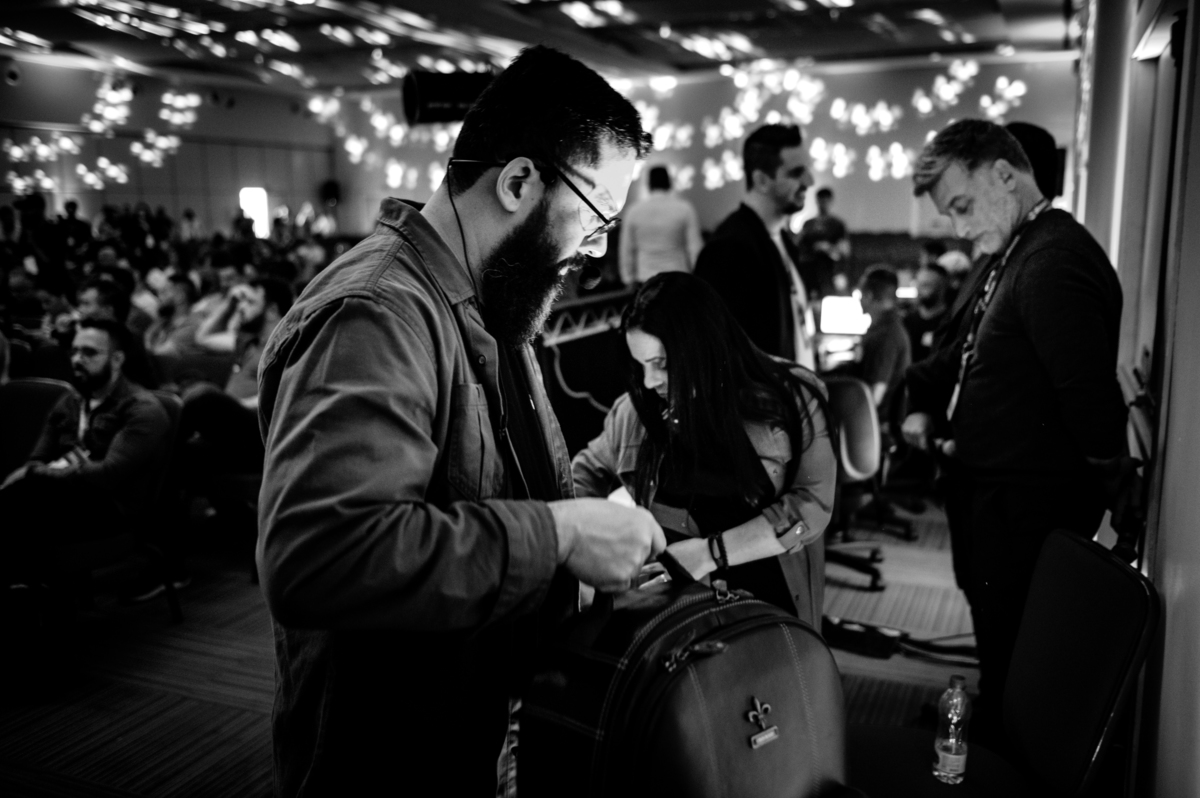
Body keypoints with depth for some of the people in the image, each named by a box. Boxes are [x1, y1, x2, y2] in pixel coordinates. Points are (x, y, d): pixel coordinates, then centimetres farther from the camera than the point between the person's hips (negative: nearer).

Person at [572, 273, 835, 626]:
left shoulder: (789, 397, -10)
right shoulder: (638, 409, -5)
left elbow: (812, 504, -13)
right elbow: (586, 472, 12)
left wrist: (713, 552, -22)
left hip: (771, 601, -1)